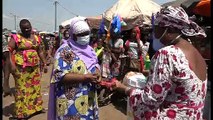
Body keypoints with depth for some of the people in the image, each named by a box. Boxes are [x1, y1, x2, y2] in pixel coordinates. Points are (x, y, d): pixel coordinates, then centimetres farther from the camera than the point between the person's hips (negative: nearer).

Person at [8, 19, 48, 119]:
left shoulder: (36, 38, 11)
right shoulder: (16, 38, -4)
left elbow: (40, 52, 18)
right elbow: (8, 51, -11)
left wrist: (45, 64, 15)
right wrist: (11, 64, -22)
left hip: (35, 68, 6)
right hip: (21, 68, -5)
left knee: (35, 87, 15)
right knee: (22, 89, 0)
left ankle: (36, 107, 30)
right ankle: (22, 112, 10)